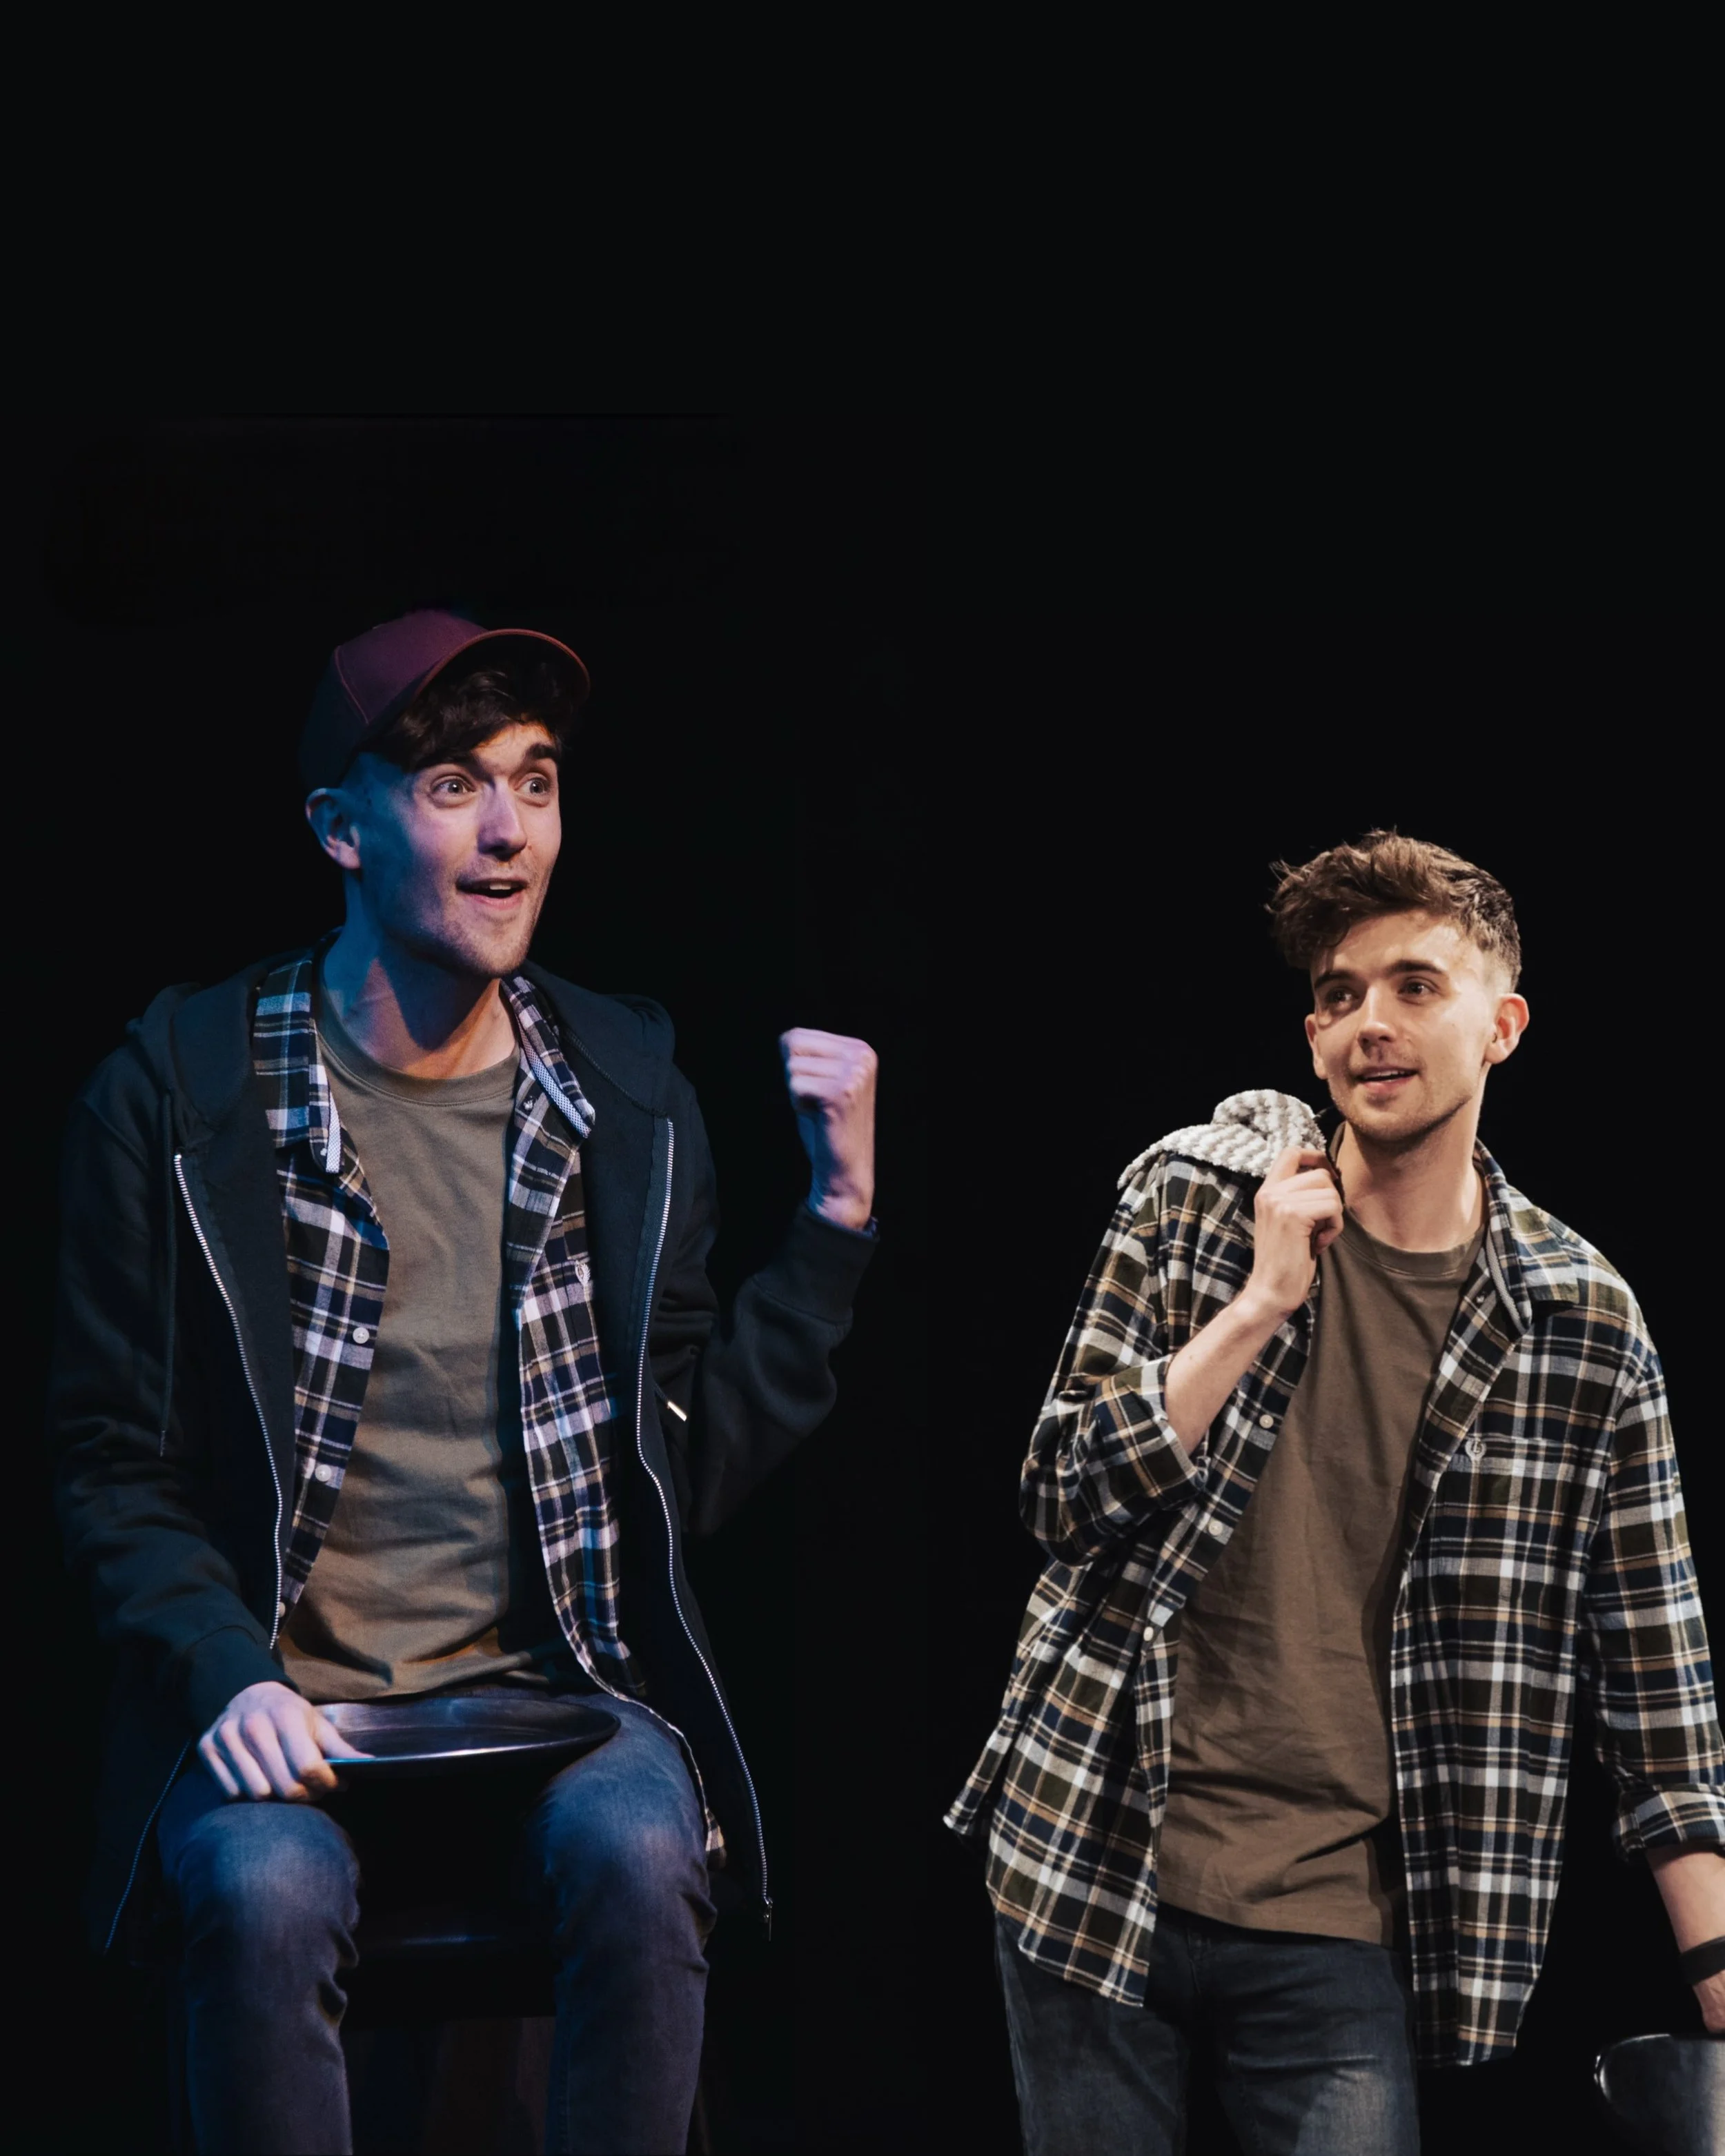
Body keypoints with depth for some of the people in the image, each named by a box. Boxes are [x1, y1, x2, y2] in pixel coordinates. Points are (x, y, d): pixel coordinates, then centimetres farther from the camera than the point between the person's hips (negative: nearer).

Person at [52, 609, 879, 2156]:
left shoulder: (627, 1091, 7)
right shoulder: (180, 1092, -1)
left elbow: (692, 1474, 8)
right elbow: (113, 1464, 3)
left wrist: (836, 1217, 1)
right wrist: (229, 1675, -14)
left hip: (558, 1689, 2)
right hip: (282, 1702, -2)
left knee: (637, 1854, -31)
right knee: (267, 1891, -34)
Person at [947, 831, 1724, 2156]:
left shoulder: (1585, 1325, 0)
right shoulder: (1195, 1194, 1)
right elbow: (1064, 1500, -3)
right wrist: (1260, 1303, -13)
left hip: (1342, 1931, 0)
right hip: (1095, 1867, 1)